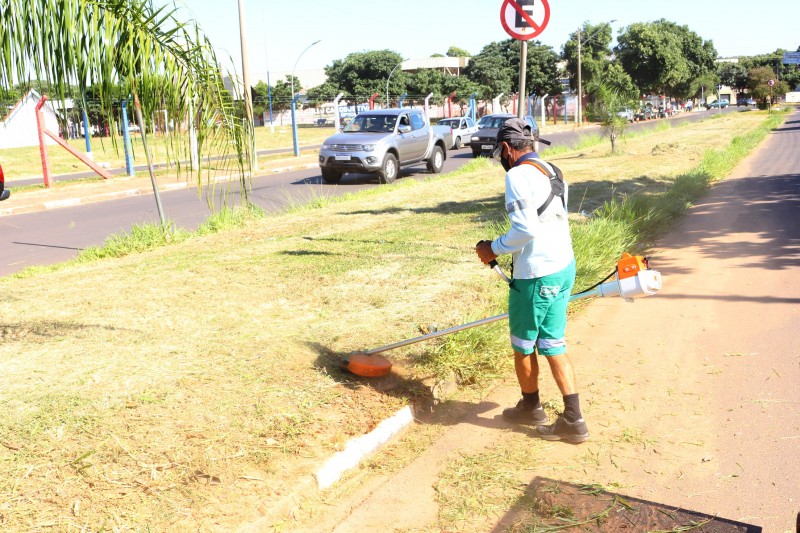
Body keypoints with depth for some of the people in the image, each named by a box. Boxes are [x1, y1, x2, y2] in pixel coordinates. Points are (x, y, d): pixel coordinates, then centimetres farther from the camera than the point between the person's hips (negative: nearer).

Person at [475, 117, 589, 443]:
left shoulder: (518, 175, -15)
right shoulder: (551, 171, 13)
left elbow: (524, 229, -24)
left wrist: (494, 249, -9)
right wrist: (506, 247, 20)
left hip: (536, 275, -9)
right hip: (564, 266, 9)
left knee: (523, 344, 12)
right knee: (552, 345, 13)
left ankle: (531, 407, 31)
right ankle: (573, 419, 14)